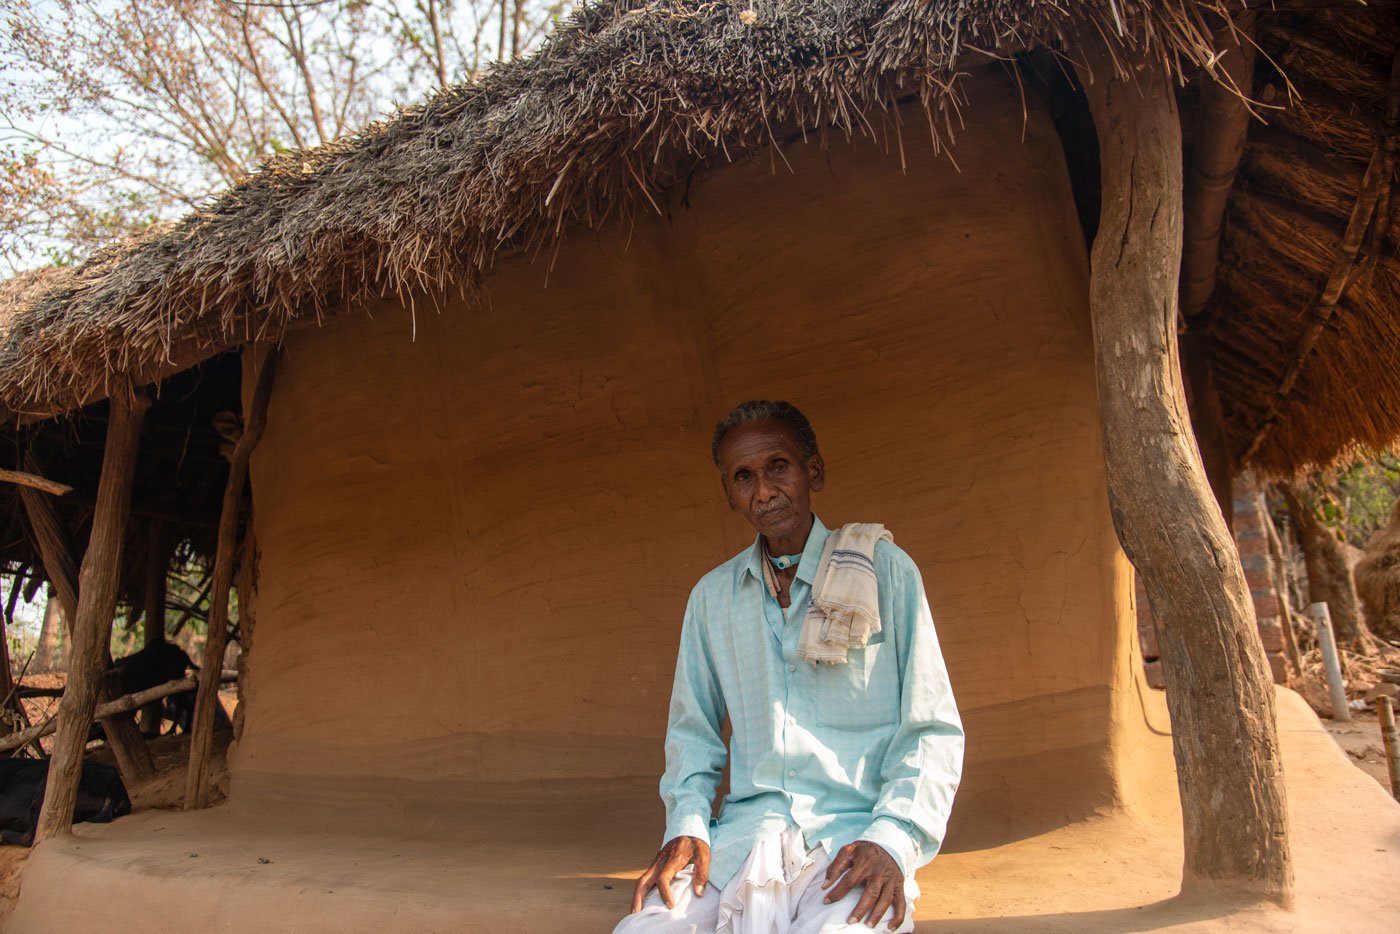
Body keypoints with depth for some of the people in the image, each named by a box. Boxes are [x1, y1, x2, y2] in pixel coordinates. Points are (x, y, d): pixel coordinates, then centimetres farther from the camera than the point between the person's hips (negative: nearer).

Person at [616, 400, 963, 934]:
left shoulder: (883, 570, 2)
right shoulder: (711, 596, 12)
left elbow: (932, 730, 1)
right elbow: (692, 730, 18)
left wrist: (892, 839, -13)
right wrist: (687, 823, 0)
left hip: (855, 831, -3)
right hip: (747, 828, 3)